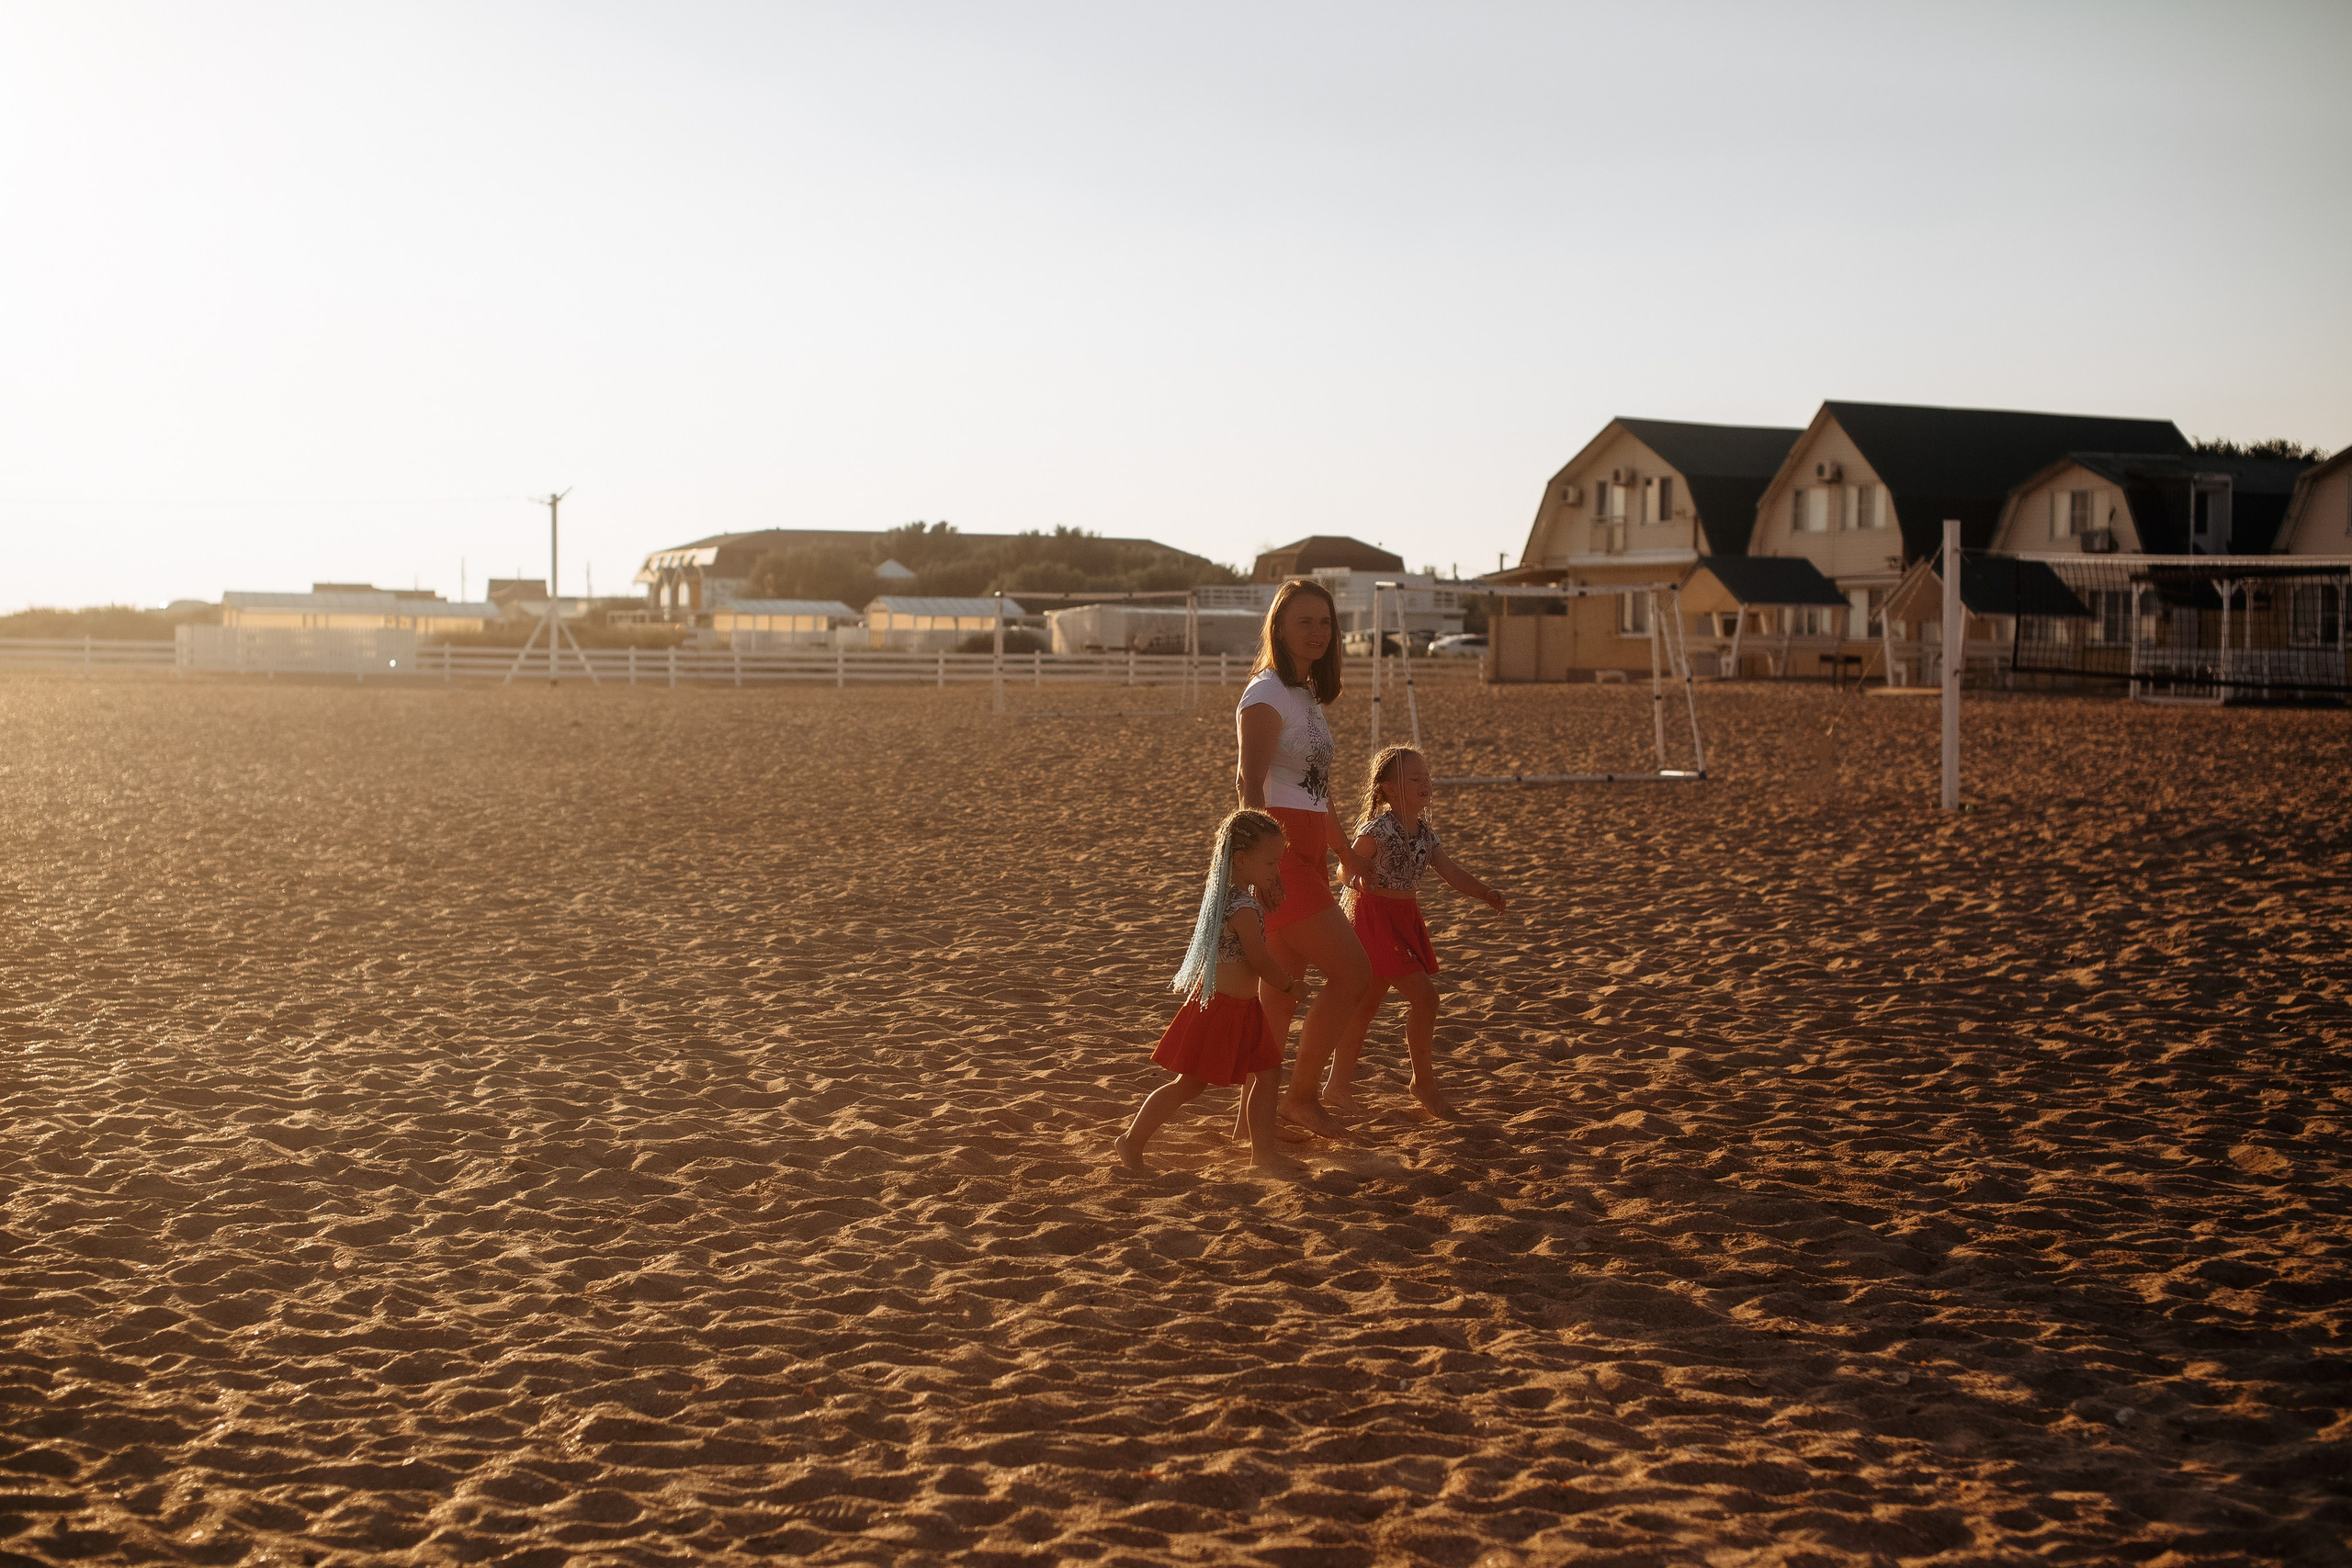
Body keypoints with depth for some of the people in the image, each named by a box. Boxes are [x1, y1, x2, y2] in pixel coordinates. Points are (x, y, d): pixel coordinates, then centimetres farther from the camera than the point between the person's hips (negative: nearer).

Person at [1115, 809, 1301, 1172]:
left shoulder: (1222, 893, 6)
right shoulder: (1244, 907, -23)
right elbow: (1260, 962, -19)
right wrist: (1289, 985, -1)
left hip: (1240, 1008, 10)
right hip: (1222, 1006, -10)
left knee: (1268, 1073, 13)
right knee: (1190, 1083, -1)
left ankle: (1263, 1150, 21)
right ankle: (1132, 1141, 8)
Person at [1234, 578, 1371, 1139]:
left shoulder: (1306, 694, 17)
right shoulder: (1267, 694, -12)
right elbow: (1251, 783, -24)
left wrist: (1345, 851, 35)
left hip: (1308, 855, 9)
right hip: (1280, 852, -9)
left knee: (1280, 988, 9)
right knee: (1353, 971, -8)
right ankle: (1303, 1096, 3)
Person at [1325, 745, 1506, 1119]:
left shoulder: (1424, 832, 8)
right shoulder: (1378, 829, -16)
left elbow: (1452, 873, 4)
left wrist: (1485, 894, -10)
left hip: (1405, 921, 8)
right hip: (1377, 917, -8)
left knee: (1368, 1003, 12)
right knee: (1424, 996, -11)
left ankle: (1340, 1083, 19)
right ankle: (1424, 1081, 3)